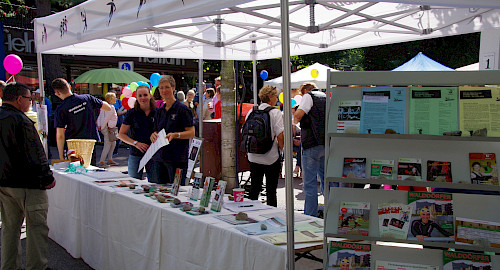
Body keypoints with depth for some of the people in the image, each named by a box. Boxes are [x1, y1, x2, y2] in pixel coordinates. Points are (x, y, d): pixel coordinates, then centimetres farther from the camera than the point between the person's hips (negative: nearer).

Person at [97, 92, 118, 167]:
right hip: (108, 129, -10)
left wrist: (99, 125, 6)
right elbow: (106, 118, -18)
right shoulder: (111, 107, -14)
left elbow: (100, 117, 11)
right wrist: (102, 127, -10)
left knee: (113, 143, 18)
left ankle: (110, 160, 23)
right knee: (107, 145, -7)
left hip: (109, 129, 10)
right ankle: (101, 162, -5)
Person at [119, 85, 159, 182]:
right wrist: (136, 143, -10)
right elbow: (121, 134, 3)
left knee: (155, 184, 2)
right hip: (136, 155, -1)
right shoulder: (132, 113, 1)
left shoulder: (157, 113, 4)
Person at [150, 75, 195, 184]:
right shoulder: (160, 111, 15)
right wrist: (153, 135, -5)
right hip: (160, 157, 6)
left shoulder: (182, 109, -5)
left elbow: (191, 133, -9)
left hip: (177, 158, -6)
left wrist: (175, 135, -24)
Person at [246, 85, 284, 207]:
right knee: (271, 191, 4)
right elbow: (280, 136, -15)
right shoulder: (275, 113, -10)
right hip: (271, 158, -5)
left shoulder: (251, 112, 5)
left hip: (253, 157, 5)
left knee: (254, 189, 14)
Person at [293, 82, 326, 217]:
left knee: (310, 183, -3)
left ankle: (310, 216, -1)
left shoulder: (308, 96, -1)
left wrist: (294, 121, 6)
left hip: (312, 144, -7)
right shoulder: (327, 98, 19)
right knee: (326, 180, 17)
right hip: (328, 144, 7)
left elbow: (298, 115, -17)